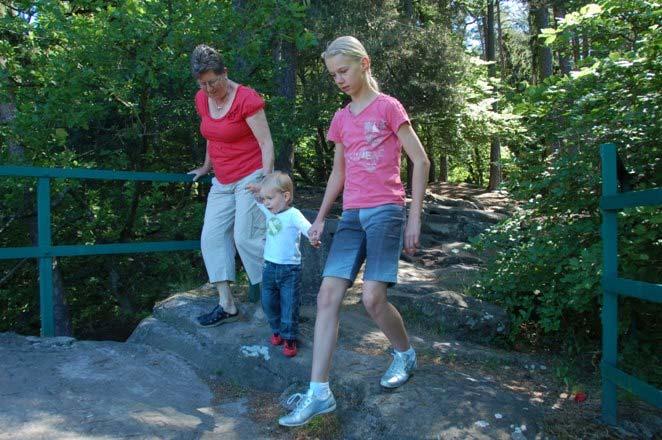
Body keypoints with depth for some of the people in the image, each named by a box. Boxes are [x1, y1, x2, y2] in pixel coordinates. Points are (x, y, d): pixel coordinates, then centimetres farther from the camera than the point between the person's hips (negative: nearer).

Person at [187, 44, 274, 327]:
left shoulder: (246, 99, -14)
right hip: (222, 182, 8)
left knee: (246, 237, -14)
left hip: (250, 177, -8)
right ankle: (227, 306, 3)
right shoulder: (202, 100, 7)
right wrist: (206, 167, 29)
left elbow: (266, 144, -15)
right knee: (211, 237, 0)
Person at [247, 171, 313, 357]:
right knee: (268, 303, 15)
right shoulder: (270, 212, 6)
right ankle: (277, 330, 34)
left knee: (289, 305, 0)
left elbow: (307, 227, -32)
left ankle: (289, 339, 13)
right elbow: (260, 202, 25)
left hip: (290, 269, -7)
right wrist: (258, 189, 4)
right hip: (270, 266, 7)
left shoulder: (293, 214, -15)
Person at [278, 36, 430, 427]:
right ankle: (319, 393, -2)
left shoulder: (387, 106, -1)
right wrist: (321, 217, 18)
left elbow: (420, 161, -2)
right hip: (351, 216, 6)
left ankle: (406, 355, 20)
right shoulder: (341, 118, 16)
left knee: (373, 298, -13)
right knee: (327, 296, -6)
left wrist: (414, 218, -6)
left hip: (385, 211, -6)